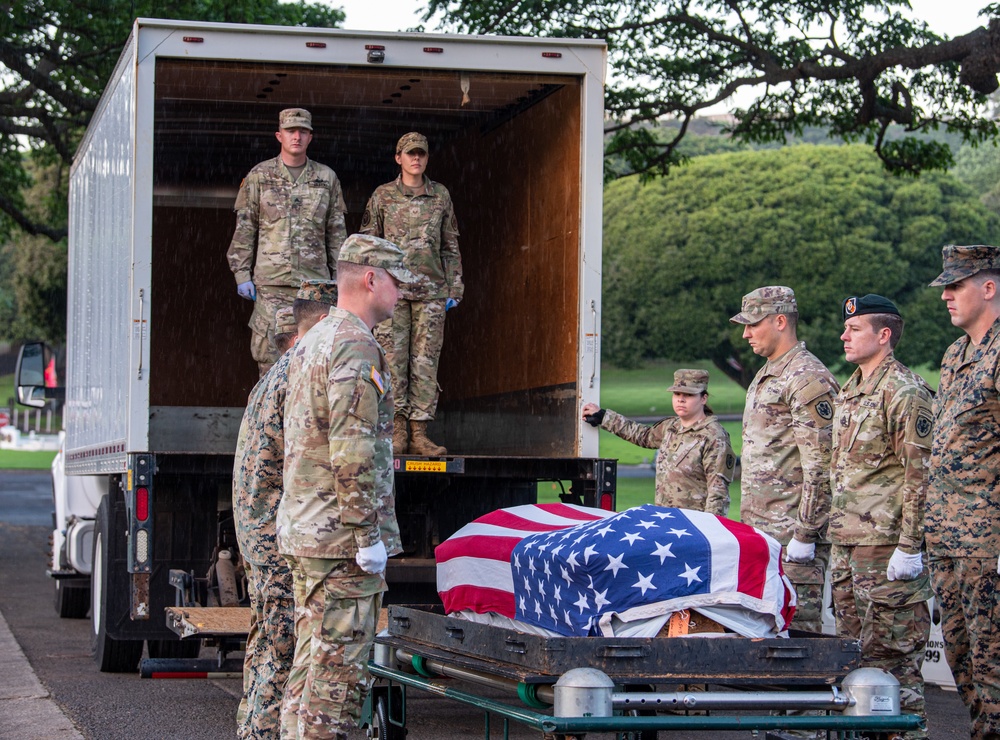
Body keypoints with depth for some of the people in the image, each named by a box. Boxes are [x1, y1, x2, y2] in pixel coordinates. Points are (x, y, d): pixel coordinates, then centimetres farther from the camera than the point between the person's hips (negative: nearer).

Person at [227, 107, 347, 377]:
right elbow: (244, 229, 6)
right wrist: (241, 274, 0)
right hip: (271, 282, -1)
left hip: (314, 280, 1)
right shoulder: (259, 176, 6)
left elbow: (336, 231, 13)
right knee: (268, 349, -3)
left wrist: (338, 275, 7)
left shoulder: (326, 178, 10)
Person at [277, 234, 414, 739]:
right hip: (343, 537, -10)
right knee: (339, 670, -7)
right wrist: (370, 536, -18)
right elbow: (353, 455, -21)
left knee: (311, 666, 13)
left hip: (302, 533, 10)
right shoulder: (357, 348, -14)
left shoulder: (311, 343, 17)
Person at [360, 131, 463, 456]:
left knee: (426, 360, -1)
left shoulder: (440, 195, 11)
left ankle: (419, 432, 0)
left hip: (431, 290, 1)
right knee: (393, 359, -5)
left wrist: (454, 288, 10)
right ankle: (398, 430, -1)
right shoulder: (383, 196, 6)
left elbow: (451, 245, 15)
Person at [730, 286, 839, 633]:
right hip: (762, 529, 10)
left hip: (792, 532, -10)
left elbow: (820, 466, -18)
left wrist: (805, 535, -20)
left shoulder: (808, 379, -13)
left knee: (797, 626, -8)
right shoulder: (766, 376, 19)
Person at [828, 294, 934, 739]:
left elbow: (920, 474, -15)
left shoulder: (905, 392, -11)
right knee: (855, 649, 12)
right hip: (846, 543, 9)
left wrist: (909, 547, -19)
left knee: (894, 651, -6)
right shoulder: (849, 392, 17)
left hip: (886, 544, -9)